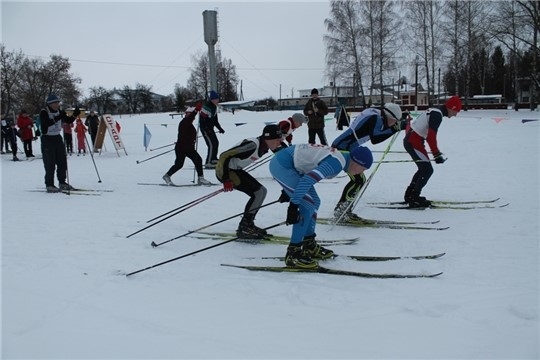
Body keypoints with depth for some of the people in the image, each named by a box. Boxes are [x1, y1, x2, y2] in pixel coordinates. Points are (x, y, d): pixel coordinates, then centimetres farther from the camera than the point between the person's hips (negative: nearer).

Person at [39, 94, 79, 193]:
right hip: (47, 139, -7)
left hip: (57, 138, 7)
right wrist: (58, 117, -36)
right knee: (50, 163, -7)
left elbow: (68, 120, 10)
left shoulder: (59, 112, 7)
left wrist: (74, 115, -8)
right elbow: (46, 123, -27)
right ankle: (49, 185, -1)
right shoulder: (44, 113, -12)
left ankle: (62, 182, 21)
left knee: (62, 160, 9)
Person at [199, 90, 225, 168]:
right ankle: (208, 163, -9)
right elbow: (202, 120, -25)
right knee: (212, 145, -12)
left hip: (210, 128, 10)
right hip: (205, 128, -10)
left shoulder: (214, 107, 7)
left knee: (216, 143, 18)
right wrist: (207, 130, -27)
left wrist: (220, 128, 14)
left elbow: (215, 119, 17)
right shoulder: (207, 107, -23)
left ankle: (214, 159, 35)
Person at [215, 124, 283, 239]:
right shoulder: (253, 145, -28)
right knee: (258, 193, -13)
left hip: (235, 169, 9)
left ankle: (248, 224, 16)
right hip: (224, 170, -9)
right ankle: (243, 228, -5)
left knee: (262, 191, 8)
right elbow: (224, 156, -28)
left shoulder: (264, 146, -1)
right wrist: (226, 180, -25)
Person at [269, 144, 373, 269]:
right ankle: (293, 253, -11)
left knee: (314, 202, 14)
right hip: (281, 166, -11)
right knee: (308, 204, -15)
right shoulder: (337, 163, -21)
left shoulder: (339, 155, 10)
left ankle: (309, 245, 25)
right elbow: (308, 179, -32)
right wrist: (294, 204, -33)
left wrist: (289, 190, 28)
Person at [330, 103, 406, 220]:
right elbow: (374, 139, -26)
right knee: (358, 180, -10)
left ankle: (345, 210, 16)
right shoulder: (376, 118, -15)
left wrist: (400, 125, 17)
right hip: (342, 148, -10)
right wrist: (394, 129, -22)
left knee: (360, 180, 12)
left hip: (342, 147, 10)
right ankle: (339, 210, -7)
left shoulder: (375, 115, 12)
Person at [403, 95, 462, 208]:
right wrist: (437, 154, -22)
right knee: (428, 170, -8)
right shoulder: (437, 114, -17)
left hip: (409, 139, 10)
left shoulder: (434, 111, 14)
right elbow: (431, 136, -24)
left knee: (424, 168, 19)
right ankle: (414, 198, -6)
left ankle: (410, 195, 24)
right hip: (414, 142, -10)